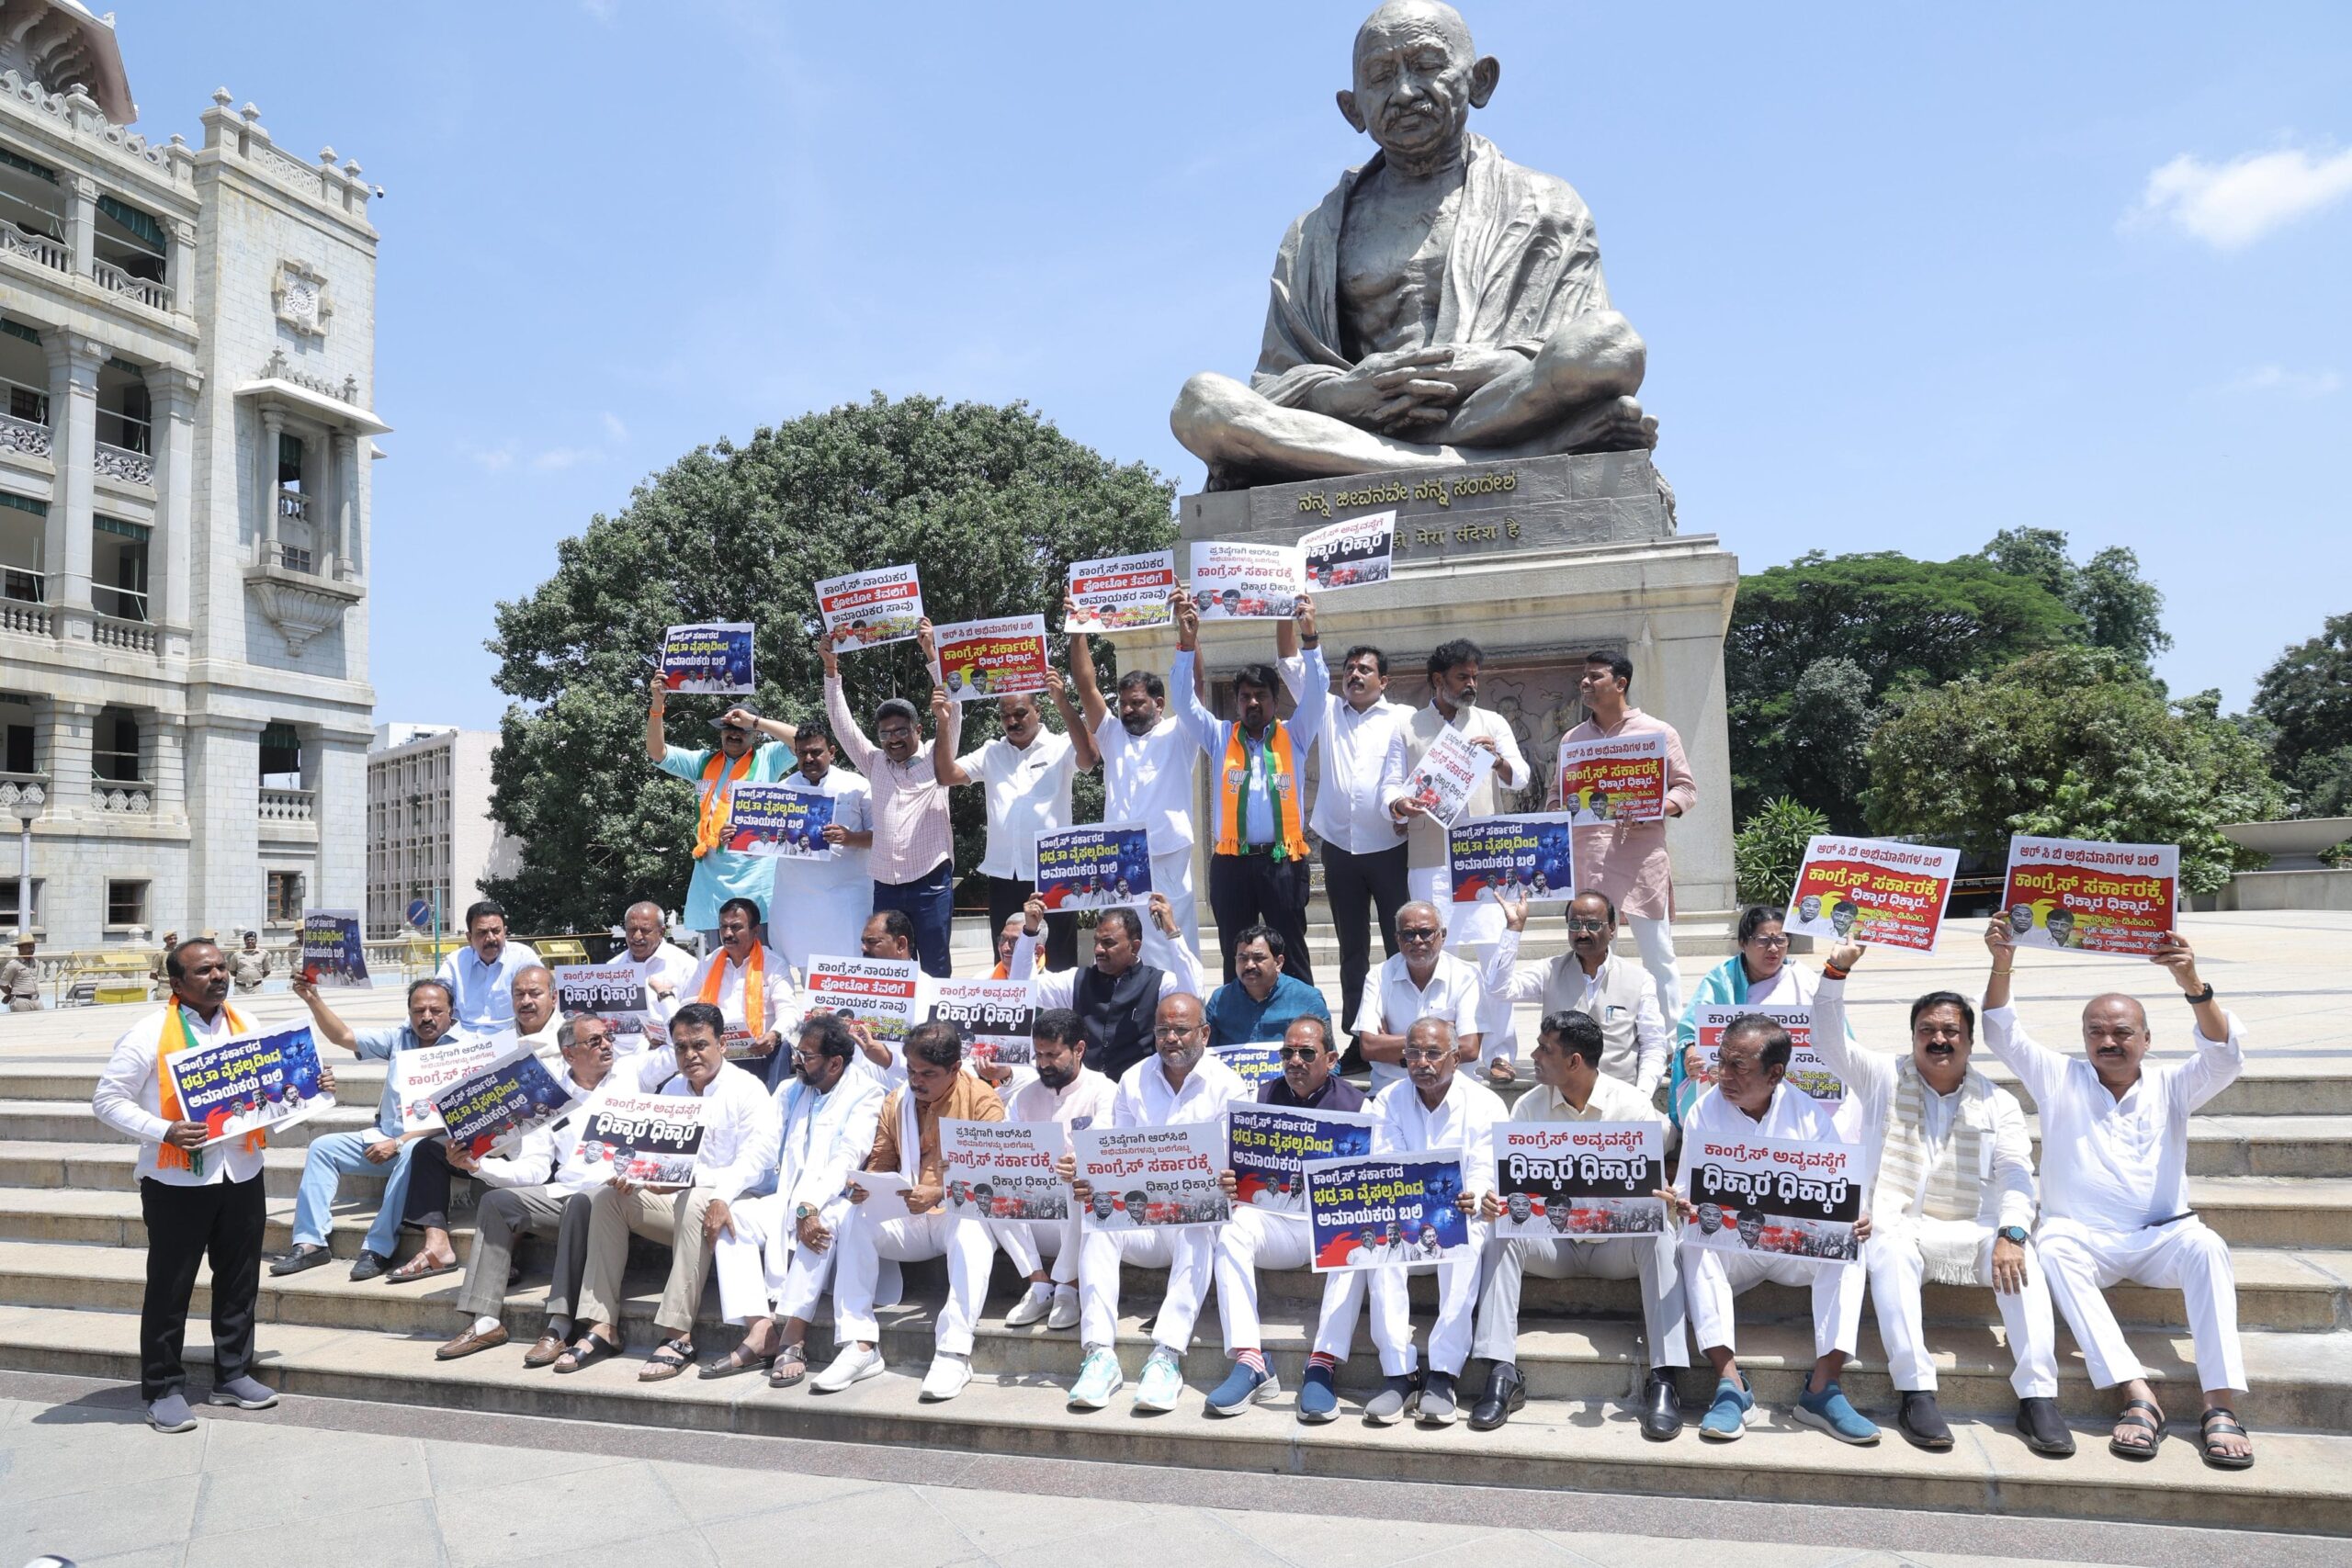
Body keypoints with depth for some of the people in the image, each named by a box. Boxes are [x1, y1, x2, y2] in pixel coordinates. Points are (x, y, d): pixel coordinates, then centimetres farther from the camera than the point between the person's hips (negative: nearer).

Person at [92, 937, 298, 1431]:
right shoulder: (150, 1034, -10)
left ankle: (233, 1375, 28)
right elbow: (108, 1100, -9)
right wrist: (165, 1132, -22)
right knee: (169, 1288, 5)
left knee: (240, 1281, 14)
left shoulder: (246, 1026, 8)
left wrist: (310, 1086, 0)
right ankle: (163, 1389, 20)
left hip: (242, 1174, 5)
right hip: (177, 1181, -5)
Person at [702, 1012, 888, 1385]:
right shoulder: (789, 1091, 17)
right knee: (730, 1215, -18)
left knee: (822, 1224, -38)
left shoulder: (865, 1095, -4)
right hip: (787, 1201, 6)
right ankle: (761, 1332, -27)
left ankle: (793, 1338, -34)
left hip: (833, 1204, -6)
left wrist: (810, 1206, -33)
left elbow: (846, 1160, -18)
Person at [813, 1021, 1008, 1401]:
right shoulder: (896, 1102, 9)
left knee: (972, 1227, -38)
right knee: (855, 1220, -20)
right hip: (911, 1220, 5)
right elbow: (879, 1164, 14)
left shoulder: (982, 1100, -7)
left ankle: (953, 1353, -39)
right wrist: (863, 1185, -11)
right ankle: (859, 1346, -22)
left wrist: (939, 1193, -31)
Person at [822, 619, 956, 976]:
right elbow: (842, 722, 12)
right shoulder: (875, 763, 15)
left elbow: (950, 705, -5)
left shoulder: (935, 757, 5)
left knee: (935, 969, 0)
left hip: (931, 882, -4)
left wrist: (929, 650, -13)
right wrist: (831, 667, 3)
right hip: (885, 886, 4)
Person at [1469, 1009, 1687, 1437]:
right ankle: (1502, 1374, -27)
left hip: (1617, 1243, -2)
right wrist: (1493, 1203, -23)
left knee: (1659, 1235, -32)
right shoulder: (1529, 1107, 1)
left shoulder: (1633, 1106, -6)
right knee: (1501, 1234, -26)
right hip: (1553, 1241, 2)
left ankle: (1663, 1381, -31)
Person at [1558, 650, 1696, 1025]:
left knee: (1657, 955, 1)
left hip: (1641, 855, -3)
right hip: (1586, 858, 3)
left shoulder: (1657, 732, 5)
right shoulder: (1572, 739, 16)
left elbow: (1687, 788, 4)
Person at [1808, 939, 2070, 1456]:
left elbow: (2016, 1175, 0)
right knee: (1891, 1248, -36)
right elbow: (1829, 1040, -4)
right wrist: (1836, 971, -18)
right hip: (1897, 1227, -2)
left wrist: (2010, 1234, -20)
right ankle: (1914, 1393, -38)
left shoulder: (1998, 1103, 12)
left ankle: (2038, 1398, -28)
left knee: (2023, 1259, -29)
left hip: (1971, 1233, 2)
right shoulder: (1884, 1079, 10)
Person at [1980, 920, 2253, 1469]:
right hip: (2085, 1238, 0)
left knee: (2205, 1244, -32)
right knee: (2053, 1244, -34)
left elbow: (2224, 1059, -9)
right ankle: (2138, 1395, -39)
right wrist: (2002, 964, -18)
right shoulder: (2060, 1079, 9)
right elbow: (2002, 1034, -2)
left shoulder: (2170, 1086, 10)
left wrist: (2193, 986, -27)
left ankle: (2221, 1404, -32)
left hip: (2161, 1238, 1)